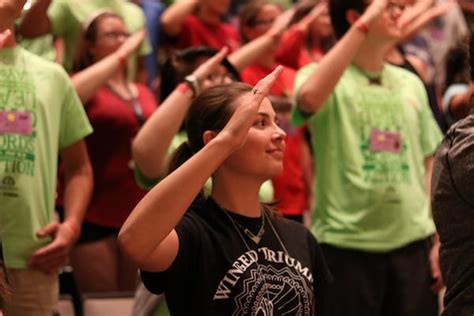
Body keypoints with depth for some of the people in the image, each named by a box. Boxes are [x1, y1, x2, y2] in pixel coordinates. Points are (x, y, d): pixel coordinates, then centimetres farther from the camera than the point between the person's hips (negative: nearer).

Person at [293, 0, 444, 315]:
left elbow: (429, 167, 14)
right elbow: (309, 98, -28)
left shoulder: (411, 84, 12)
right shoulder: (325, 79, -3)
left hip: (413, 241, 5)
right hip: (346, 243, -4)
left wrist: (439, 241, 8)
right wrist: (363, 26, -24)